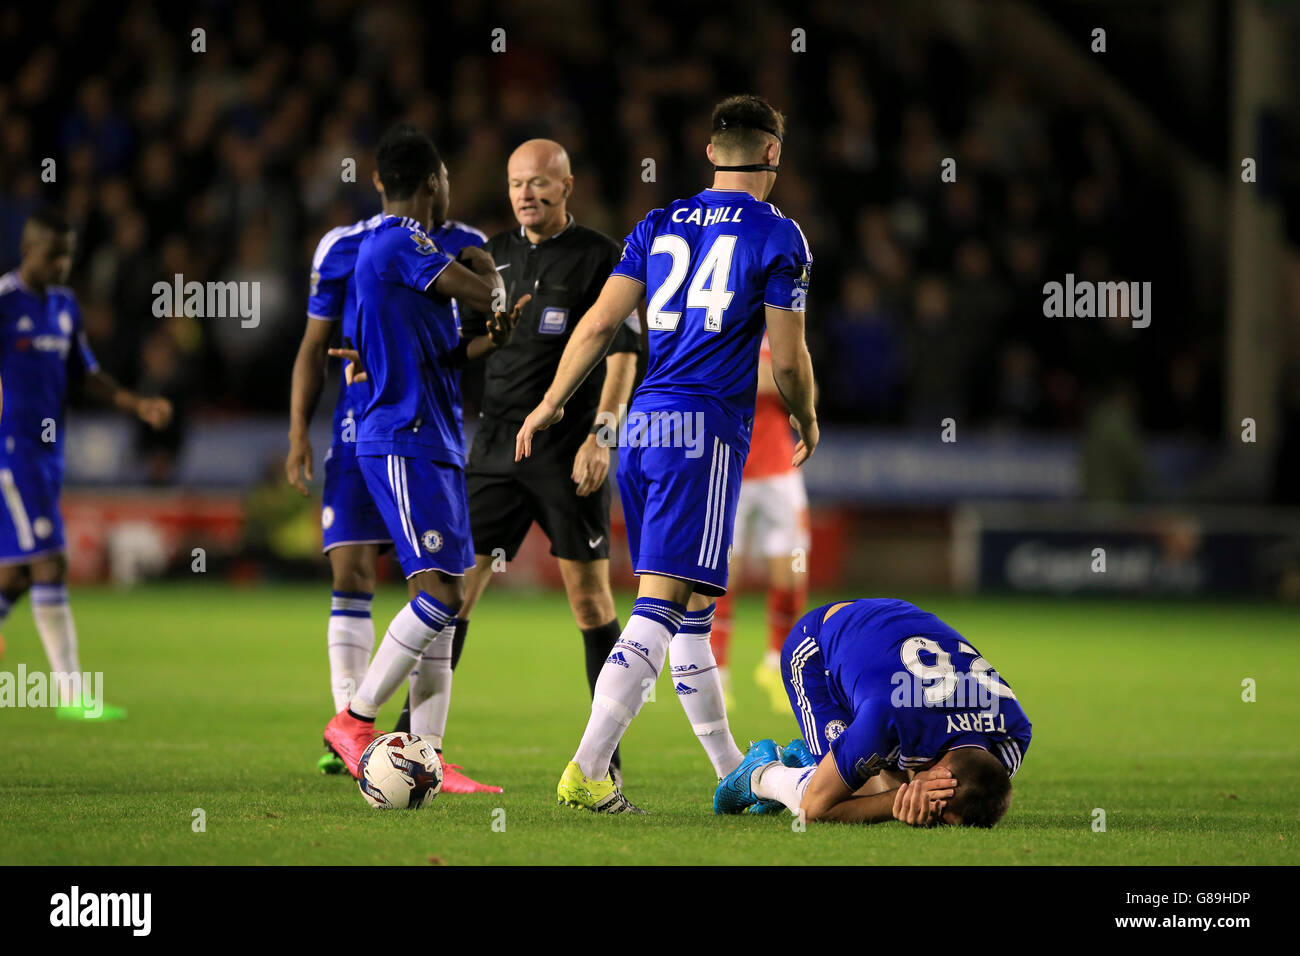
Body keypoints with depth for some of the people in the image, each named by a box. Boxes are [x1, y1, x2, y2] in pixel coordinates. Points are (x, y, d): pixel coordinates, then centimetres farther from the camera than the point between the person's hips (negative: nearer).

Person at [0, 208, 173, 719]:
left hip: (47, 451, 8)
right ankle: (73, 694, -10)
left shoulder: (64, 305, 14)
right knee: (49, 565, -11)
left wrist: (139, 406, 6)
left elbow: (88, 375, 19)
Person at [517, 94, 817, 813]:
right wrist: (807, 422, 16)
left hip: (641, 425, 6)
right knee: (661, 605, -11)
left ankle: (734, 773, 20)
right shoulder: (778, 237, -1)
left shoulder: (658, 226, 14)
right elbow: (788, 357, -2)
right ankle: (587, 770, -21)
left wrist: (551, 403, 18)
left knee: (692, 611, 13)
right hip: (706, 429, -6)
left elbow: (599, 323, 9)